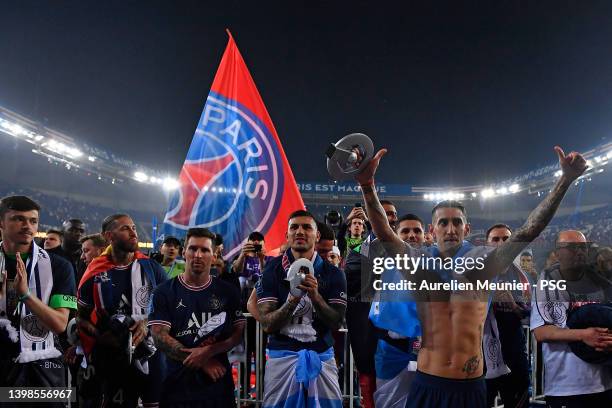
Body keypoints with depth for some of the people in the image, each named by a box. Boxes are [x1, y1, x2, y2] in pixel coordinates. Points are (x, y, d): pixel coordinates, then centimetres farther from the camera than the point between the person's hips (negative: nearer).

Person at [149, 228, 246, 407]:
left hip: (218, 384, 1)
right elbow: (160, 337, -8)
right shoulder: (164, 292, 0)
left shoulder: (228, 292, 4)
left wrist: (209, 351, -17)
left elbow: (239, 332, 0)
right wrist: (203, 362, -13)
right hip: (178, 383, -1)